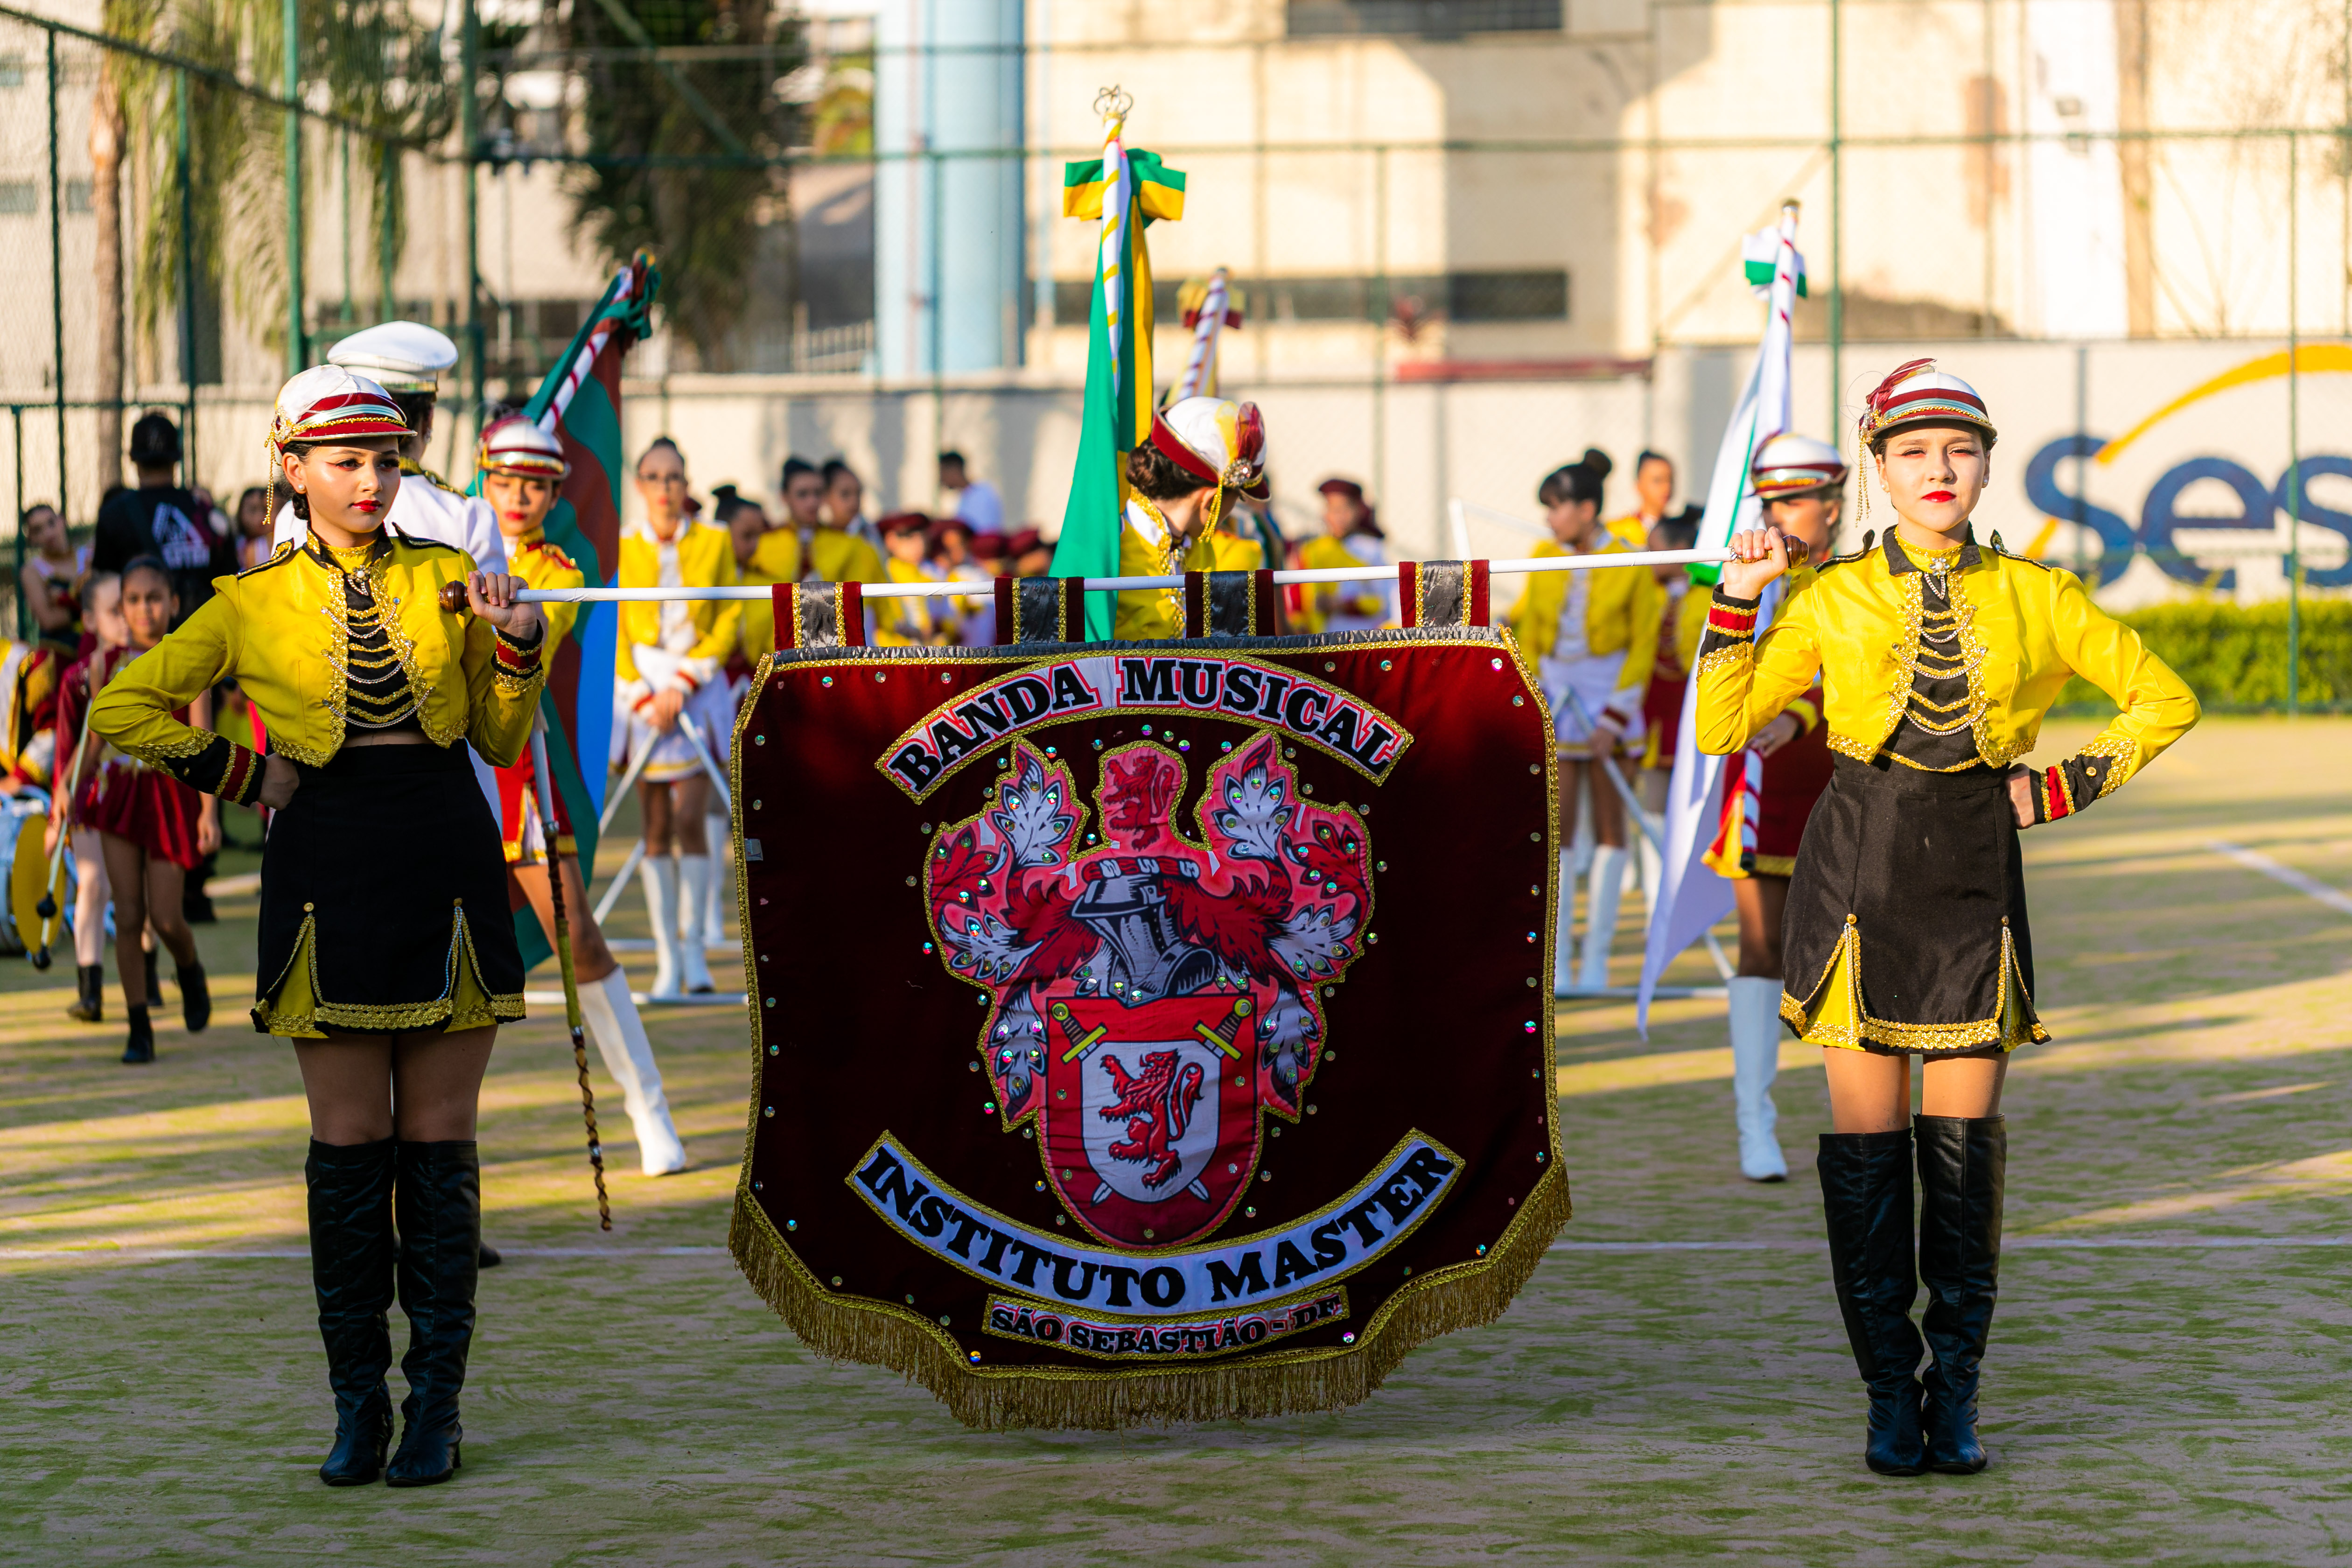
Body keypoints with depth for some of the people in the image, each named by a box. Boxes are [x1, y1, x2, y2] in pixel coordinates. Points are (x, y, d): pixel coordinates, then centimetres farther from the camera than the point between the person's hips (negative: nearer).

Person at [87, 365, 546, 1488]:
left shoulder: (446, 580, 7)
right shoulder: (256, 603, 4)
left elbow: (500, 741, 13)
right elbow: (122, 708, 9)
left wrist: (516, 647, -3)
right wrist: (231, 771, 2)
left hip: (446, 869, 1)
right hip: (328, 874, -1)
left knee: (438, 1143, 1)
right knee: (348, 1141, 1)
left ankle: (437, 1406, 6)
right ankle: (356, 1405, 9)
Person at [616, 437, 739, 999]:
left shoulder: (715, 543, 5)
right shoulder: (621, 548, 4)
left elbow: (728, 622, 2)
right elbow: (613, 630, 3)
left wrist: (683, 685, -8)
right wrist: (644, 696, -8)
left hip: (699, 687, 0)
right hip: (641, 688, 0)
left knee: (690, 819, -11)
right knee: (656, 829, -1)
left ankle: (695, 949, -6)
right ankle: (667, 959, 1)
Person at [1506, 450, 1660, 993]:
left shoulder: (1631, 566, -7)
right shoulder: (1545, 558, 4)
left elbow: (1642, 648, -4)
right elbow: (1529, 635, 9)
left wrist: (1615, 720, -10)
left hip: (1609, 694, -2)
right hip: (1556, 696, 3)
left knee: (1608, 824, 3)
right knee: (1555, 824, -4)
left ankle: (1597, 958, 7)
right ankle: (1555, 958, -3)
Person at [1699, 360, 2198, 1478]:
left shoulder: (2035, 598, 4)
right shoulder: (1833, 600, 3)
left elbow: (2164, 702, 12)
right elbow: (1721, 729, 6)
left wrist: (2062, 791, 4)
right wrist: (1736, 599, -1)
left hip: (1973, 883, 0)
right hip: (1857, 876, 0)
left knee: (1965, 1142, 0)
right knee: (1866, 1138, 0)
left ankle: (1955, 1396, 9)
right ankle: (1889, 1398, 8)